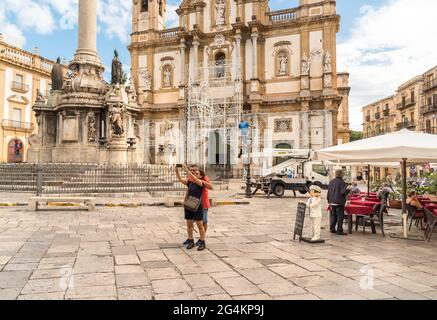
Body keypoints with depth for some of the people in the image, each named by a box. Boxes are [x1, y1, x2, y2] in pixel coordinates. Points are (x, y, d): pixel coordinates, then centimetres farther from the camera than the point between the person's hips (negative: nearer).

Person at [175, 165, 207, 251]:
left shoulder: (201, 182, -7)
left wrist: (187, 170, -32)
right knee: (189, 225, 10)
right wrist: (176, 171, -15)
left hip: (197, 207, -5)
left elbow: (194, 179, -27)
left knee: (200, 225, 1)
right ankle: (191, 242, 22)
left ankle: (203, 243, 11)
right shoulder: (189, 182, 8)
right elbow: (180, 179, 1)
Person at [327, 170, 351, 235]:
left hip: (332, 202, 6)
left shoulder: (331, 182, 7)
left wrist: (329, 201, 19)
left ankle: (332, 229, 18)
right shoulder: (342, 182, -13)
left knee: (333, 215, 15)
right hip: (339, 202, -6)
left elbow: (328, 192, 12)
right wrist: (348, 189, -1)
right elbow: (343, 192, -19)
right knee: (340, 216, -1)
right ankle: (339, 231, 0)